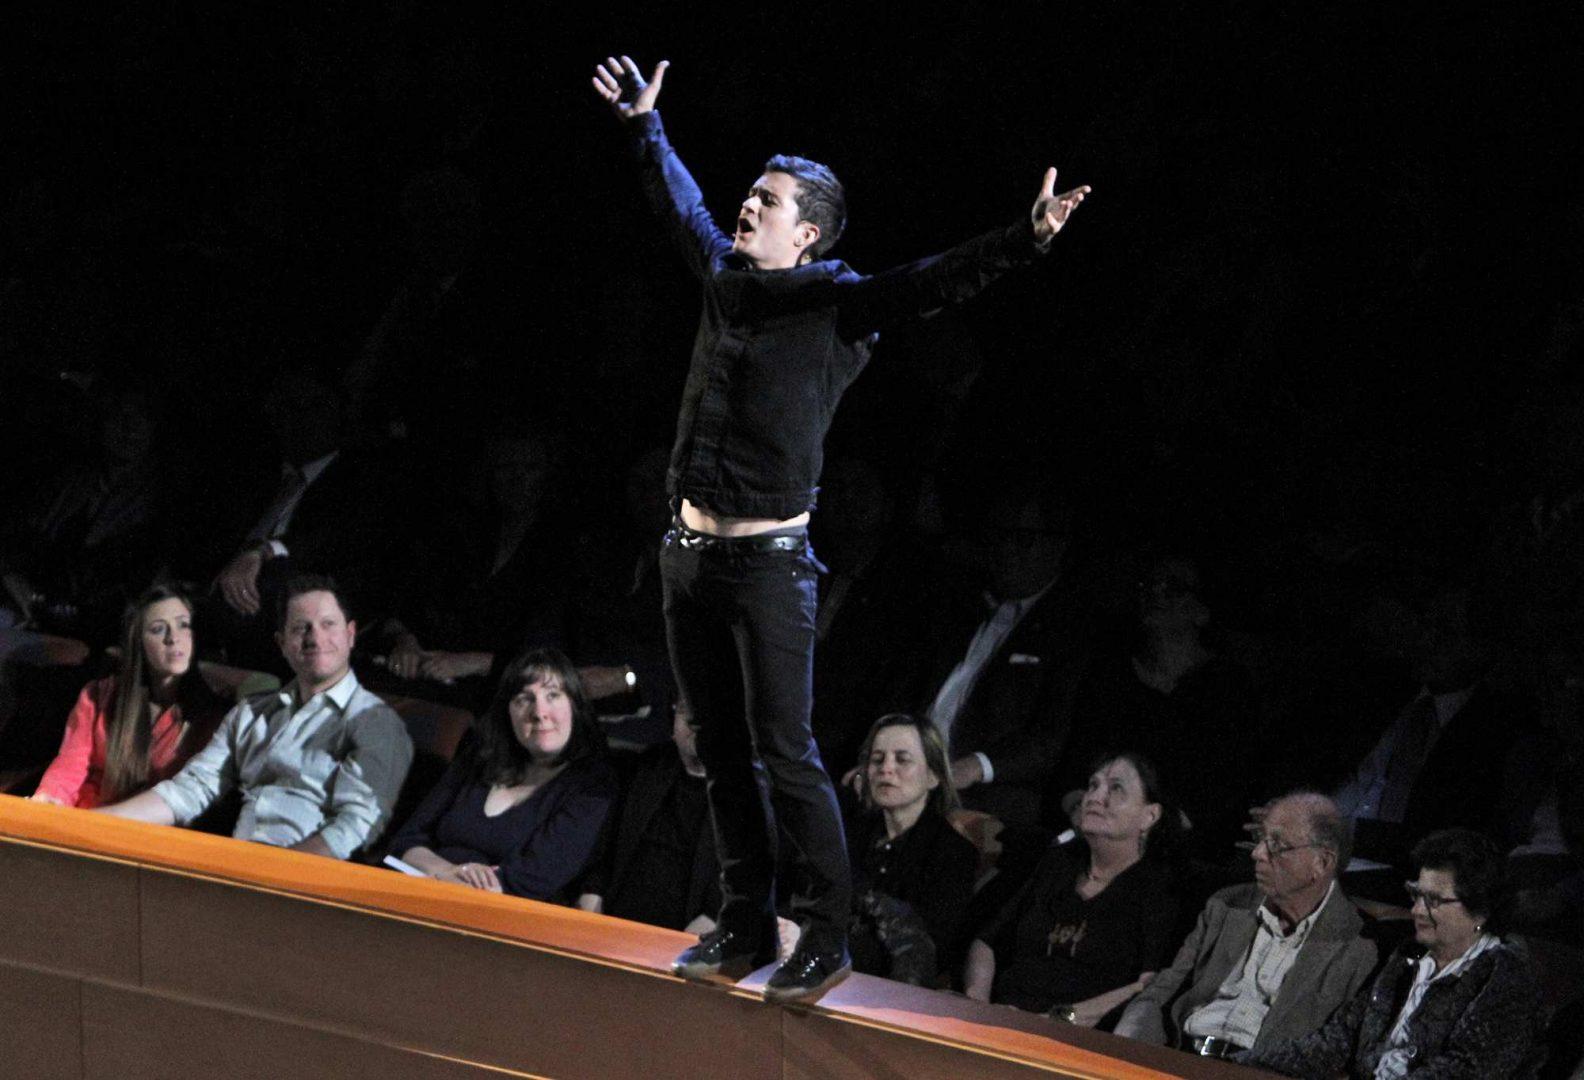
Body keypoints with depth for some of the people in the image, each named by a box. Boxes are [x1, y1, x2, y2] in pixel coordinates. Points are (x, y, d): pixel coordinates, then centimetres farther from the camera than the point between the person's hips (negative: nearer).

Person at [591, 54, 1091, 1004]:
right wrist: (646, 126, 41)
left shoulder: (839, 304, -7)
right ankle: (746, 926, 21)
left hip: (768, 561, -6)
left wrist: (1029, 240, -36)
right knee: (723, 754, 12)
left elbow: (939, 282, -21)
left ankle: (827, 939, 1)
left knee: (785, 755, -6)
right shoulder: (727, 276, 10)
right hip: (692, 553, 6)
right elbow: (683, 206, 30)